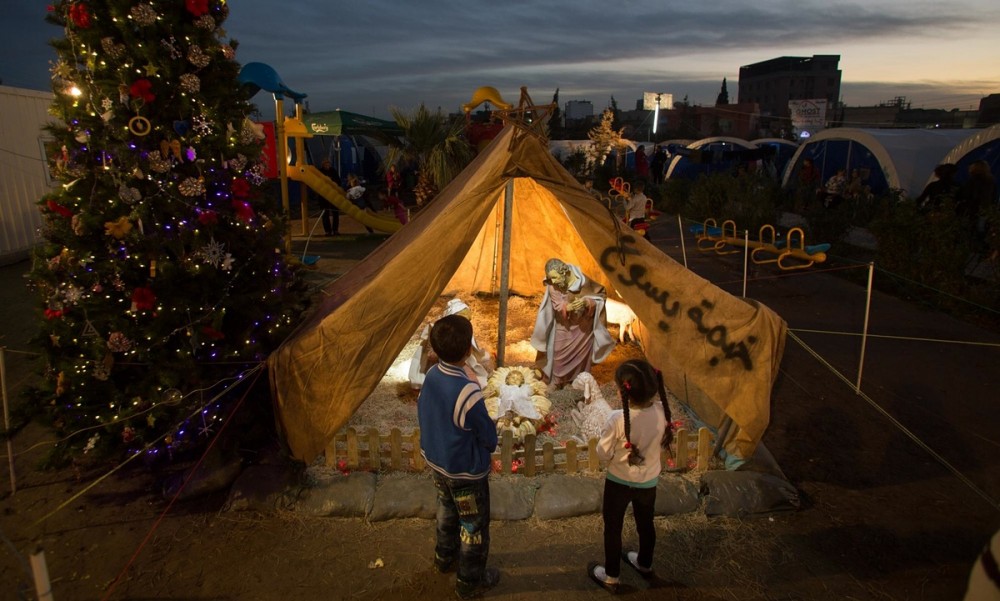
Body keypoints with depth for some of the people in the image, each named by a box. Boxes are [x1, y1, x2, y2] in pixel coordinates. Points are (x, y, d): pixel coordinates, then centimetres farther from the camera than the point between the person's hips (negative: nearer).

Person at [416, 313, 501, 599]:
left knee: (447, 511, 31)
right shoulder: (467, 391, -35)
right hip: (465, 471, -7)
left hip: (436, 461, 7)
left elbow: (422, 414, 2)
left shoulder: (431, 375, -14)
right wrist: (487, 446, 3)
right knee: (474, 526, 17)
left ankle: (445, 557, 54)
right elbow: (488, 437, -20)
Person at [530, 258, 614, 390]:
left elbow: (602, 294, -11)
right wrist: (569, 307, -39)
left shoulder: (583, 281, -24)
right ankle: (556, 380, 30)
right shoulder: (552, 286, -20)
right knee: (559, 354, 10)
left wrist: (587, 302, -29)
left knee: (581, 353, 14)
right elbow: (557, 307, -18)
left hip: (583, 325, 0)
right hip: (563, 326, 1)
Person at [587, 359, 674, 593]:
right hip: (649, 481, 4)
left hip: (619, 482, -4)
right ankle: (645, 565, 51)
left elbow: (603, 454, -18)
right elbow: (662, 441, -1)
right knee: (645, 523, 27)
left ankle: (611, 577, 35)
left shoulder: (619, 420, -33)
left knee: (613, 528, 18)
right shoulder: (662, 411, -20)